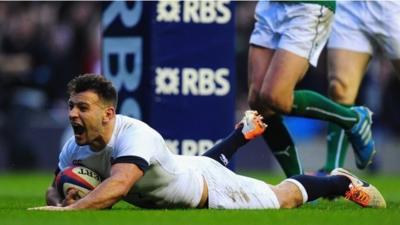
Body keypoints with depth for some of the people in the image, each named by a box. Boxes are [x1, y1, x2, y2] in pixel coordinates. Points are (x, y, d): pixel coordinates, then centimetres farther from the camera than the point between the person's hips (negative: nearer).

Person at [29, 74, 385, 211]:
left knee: (283, 199, 14)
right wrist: (59, 201, -36)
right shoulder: (75, 149, -23)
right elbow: (55, 188, -10)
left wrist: (68, 211, -75)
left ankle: (341, 182, 40)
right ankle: (245, 132, 66)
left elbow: (118, 185, -63)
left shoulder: (135, 136, -46)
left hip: (209, 189, -7)